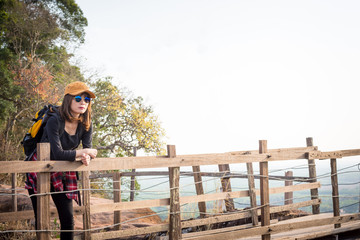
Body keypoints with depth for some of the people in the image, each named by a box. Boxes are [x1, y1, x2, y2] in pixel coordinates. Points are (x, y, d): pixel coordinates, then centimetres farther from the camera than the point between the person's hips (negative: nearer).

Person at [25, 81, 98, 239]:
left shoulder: (85, 124, -5)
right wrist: (82, 152, -21)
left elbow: (88, 149, -7)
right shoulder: (55, 121, -23)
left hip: (62, 174, 5)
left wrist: (86, 157, -30)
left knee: (68, 218, 1)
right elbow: (58, 153, -29)